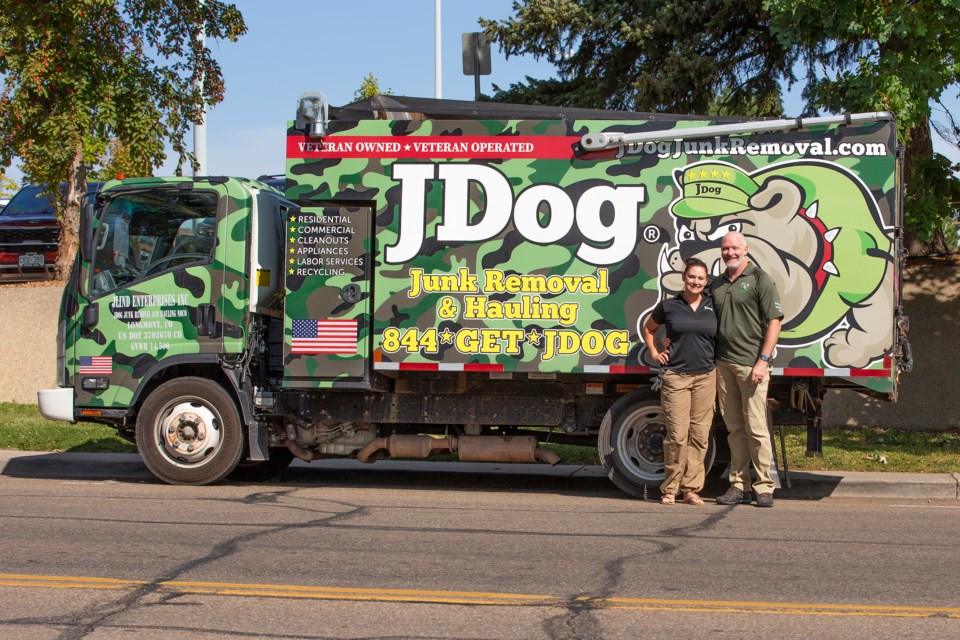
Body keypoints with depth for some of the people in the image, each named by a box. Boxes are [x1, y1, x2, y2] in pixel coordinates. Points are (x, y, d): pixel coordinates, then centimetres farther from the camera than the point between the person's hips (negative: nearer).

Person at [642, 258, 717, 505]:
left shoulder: (714, 306, 8)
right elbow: (648, 329, 21)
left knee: (700, 435, 1)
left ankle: (691, 489, 9)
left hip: (706, 377, 2)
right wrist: (654, 353, 10)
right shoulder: (669, 306, 4)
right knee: (677, 435, -6)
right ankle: (669, 489, 5)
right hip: (675, 377, -2)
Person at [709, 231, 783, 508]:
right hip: (723, 363, 6)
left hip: (751, 364, -6)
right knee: (734, 428, 8)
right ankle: (739, 486, 12)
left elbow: (774, 322, -6)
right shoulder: (716, 284, 17)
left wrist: (763, 360, -14)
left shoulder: (760, 280, -1)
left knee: (755, 427, -6)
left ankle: (764, 487, 1)